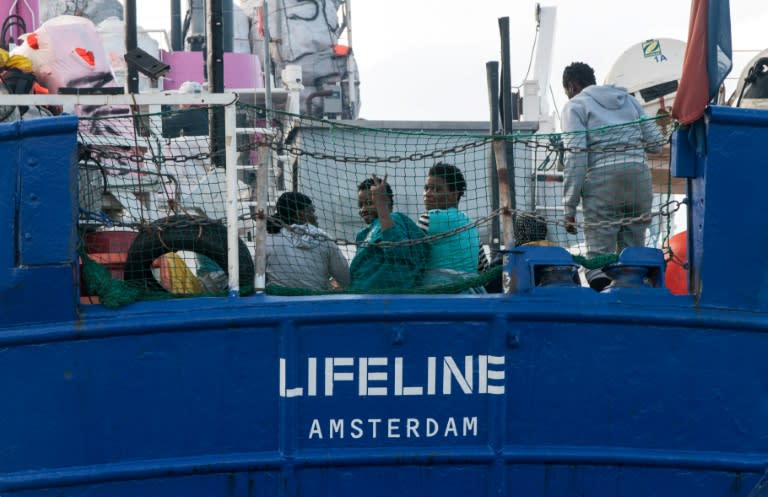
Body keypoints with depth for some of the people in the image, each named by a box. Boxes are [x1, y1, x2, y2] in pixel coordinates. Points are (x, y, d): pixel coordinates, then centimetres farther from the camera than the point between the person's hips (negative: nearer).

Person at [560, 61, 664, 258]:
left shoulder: (575, 105, 6)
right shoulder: (629, 100, 22)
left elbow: (575, 156, -6)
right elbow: (656, 143, 16)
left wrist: (569, 207, -6)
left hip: (602, 180, -5)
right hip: (639, 178, 5)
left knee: (599, 256, -5)